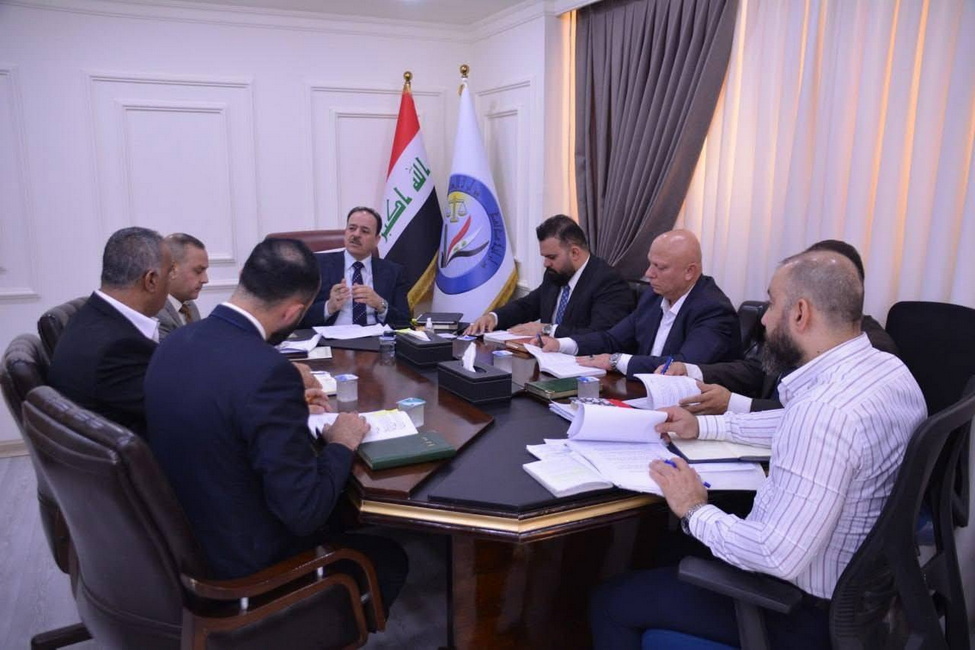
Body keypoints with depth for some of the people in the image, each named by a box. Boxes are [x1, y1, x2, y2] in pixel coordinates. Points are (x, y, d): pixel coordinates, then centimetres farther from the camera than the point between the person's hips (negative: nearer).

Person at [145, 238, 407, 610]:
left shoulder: (175, 342, -6)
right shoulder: (266, 370, -31)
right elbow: (304, 512, -28)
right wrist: (341, 445, -11)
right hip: (247, 563, -8)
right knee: (390, 560, 16)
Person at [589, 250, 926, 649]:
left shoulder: (826, 408, -34)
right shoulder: (884, 369, -3)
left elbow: (779, 558, -34)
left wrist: (696, 512, -18)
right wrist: (704, 426, 10)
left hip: (800, 606, -9)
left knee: (609, 603, 3)